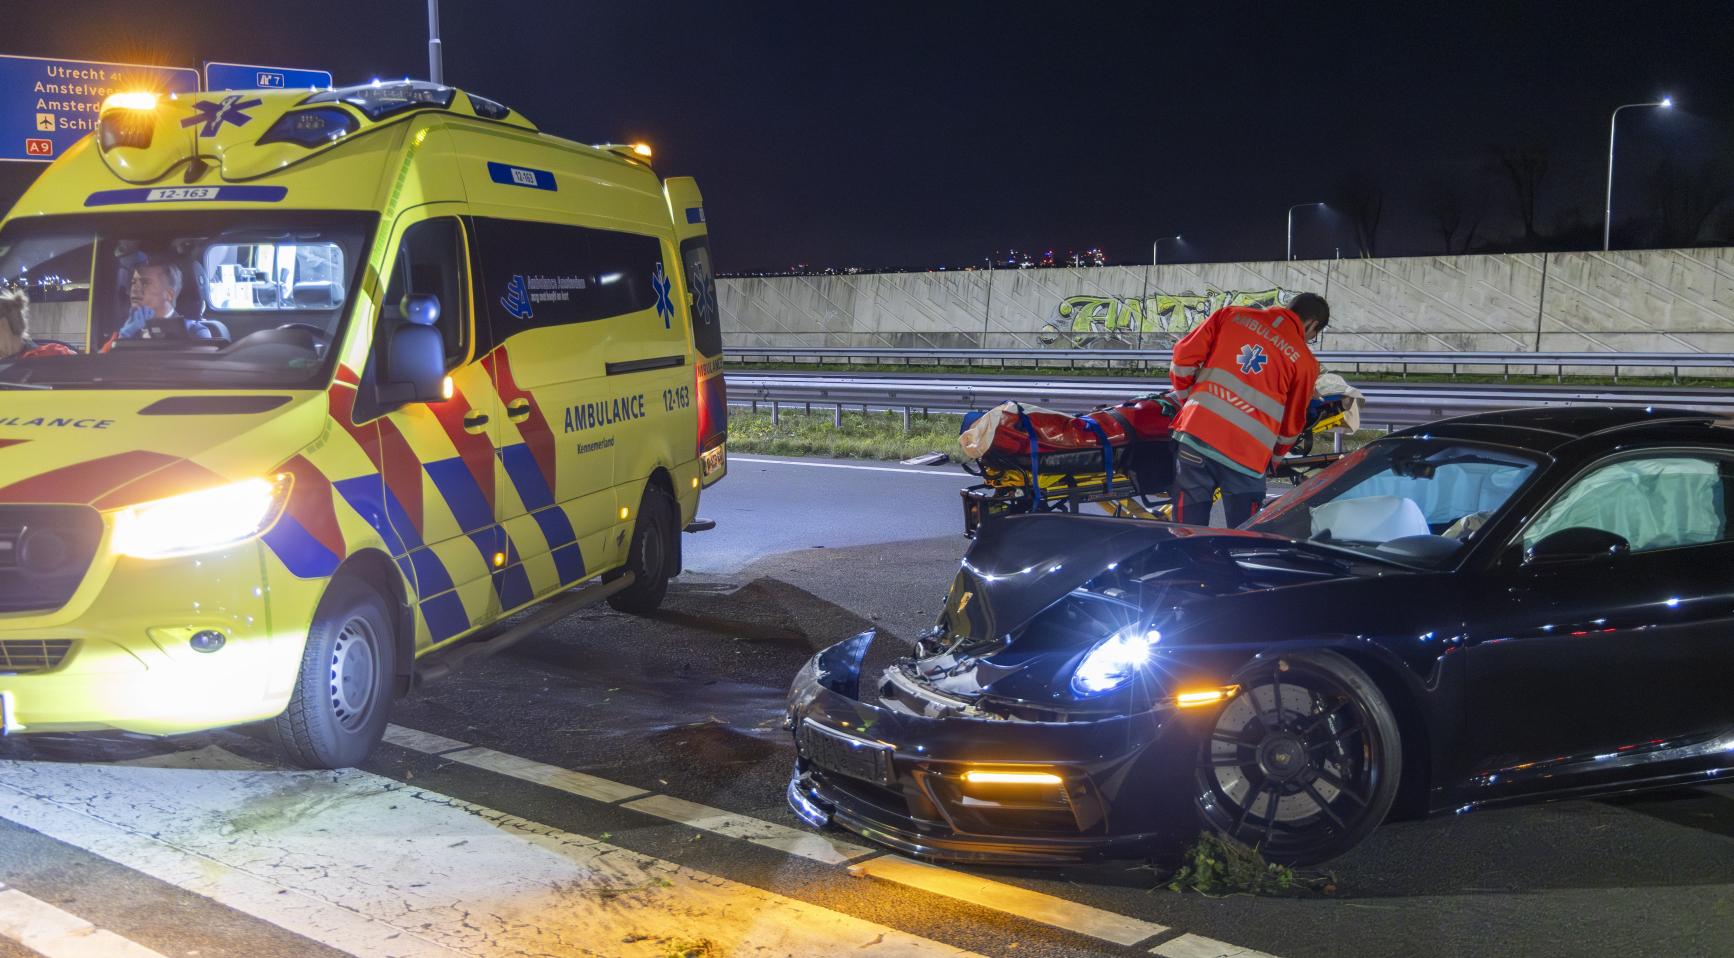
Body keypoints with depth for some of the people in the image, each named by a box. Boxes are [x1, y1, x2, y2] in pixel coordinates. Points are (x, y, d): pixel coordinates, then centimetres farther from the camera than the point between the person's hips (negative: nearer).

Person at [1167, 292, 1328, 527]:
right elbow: (1291, 425, 14)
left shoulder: (1231, 315, 12)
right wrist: (1274, 458, 32)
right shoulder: (1304, 361, 7)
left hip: (1195, 435, 2)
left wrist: (1185, 396, 24)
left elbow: (1184, 355, 7)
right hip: (1247, 456, -2)